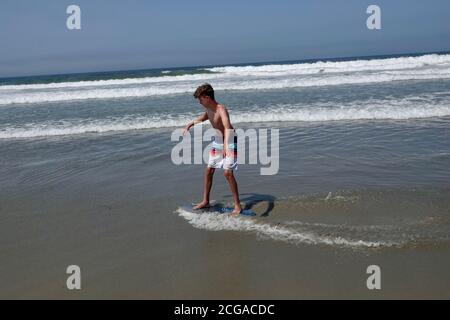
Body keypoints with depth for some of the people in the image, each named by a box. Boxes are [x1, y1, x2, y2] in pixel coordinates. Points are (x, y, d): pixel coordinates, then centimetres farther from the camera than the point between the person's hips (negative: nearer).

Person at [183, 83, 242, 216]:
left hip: (230, 141, -8)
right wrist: (190, 124, 27)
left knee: (227, 172, -16)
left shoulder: (221, 109, -28)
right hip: (217, 140, 8)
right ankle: (205, 201, 25)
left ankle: (237, 205, -5)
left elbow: (227, 128, -47)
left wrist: (225, 145, -62)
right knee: (209, 171, 10)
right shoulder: (208, 109, -2)